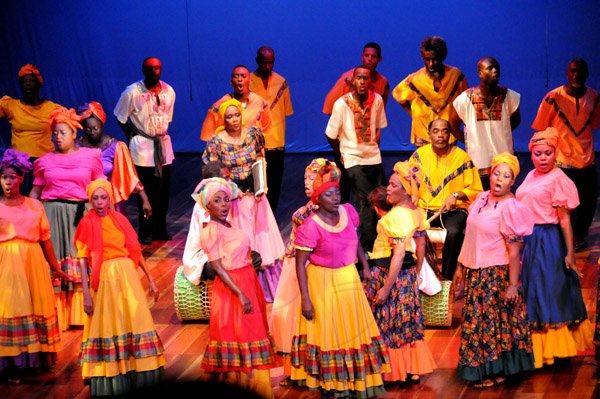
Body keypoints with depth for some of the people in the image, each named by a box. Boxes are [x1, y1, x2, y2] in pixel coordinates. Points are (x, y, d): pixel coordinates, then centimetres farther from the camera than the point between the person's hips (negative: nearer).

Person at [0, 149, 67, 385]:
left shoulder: (35, 206, 7)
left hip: (33, 262, 3)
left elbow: (45, 239, 10)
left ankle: (36, 358, 18)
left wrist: (55, 267, 12)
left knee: (38, 306, 6)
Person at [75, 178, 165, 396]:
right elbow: (83, 260, -7)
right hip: (105, 279, -4)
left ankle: (137, 372, 17)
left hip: (128, 275, 4)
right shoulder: (87, 223, -5)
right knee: (108, 327, 1)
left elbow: (135, 250, 12)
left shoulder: (120, 219, 7)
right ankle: (110, 378, 9)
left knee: (136, 321, 5)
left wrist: (150, 278, 10)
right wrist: (86, 294, -12)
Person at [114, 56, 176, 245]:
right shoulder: (132, 92, -11)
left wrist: (162, 133, 11)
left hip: (163, 144, 4)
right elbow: (120, 117, -2)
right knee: (146, 191, -2)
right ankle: (145, 232, 9)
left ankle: (160, 229, 20)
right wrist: (133, 136, -1)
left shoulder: (168, 91, 3)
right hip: (142, 146, -4)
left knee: (163, 190, 7)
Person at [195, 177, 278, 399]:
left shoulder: (228, 226, 9)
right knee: (236, 331, -3)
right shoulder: (211, 231, -15)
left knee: (252, 329, 13)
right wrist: (240, 294, -21)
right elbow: (217, 266, -18)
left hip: (248, 282, 9)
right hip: (231, 286, -9)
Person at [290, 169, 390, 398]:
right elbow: (300, 263, -18)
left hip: (349, 278, 5)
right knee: (329, 331, 8)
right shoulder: (311, 226, -22)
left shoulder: (348, 211, -7)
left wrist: (365, 267, 9)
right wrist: (305, 299, -18)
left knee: (354, 327, 14)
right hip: (323, 282, -5)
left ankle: (357, 380, 30)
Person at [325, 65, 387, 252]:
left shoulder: (377, 100, -2)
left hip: (374, 157, 5)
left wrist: (373, 146, 11)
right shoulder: (342, 103, -14)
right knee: (365, 202, -13)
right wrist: (343, 154, 7)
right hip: (353, 159, -5)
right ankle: (367, 248, -7)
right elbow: (331, 136, -4)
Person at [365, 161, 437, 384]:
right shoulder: (417, 213, 3)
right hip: (409, 273, 9)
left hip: (388, 272, -9)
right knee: (408, 319, 16)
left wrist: (386, 288, -23)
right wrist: (416, 274, 21)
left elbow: (399, 255, -26)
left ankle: (389, 373, 12)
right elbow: (421, 246, 11)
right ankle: (413, 369, 23)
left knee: (386, 323, 4)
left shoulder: (397, 216, -24)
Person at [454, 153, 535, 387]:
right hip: (475, 271, 7)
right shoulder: (482, 198, 5)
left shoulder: (511, 208, -17)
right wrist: (461, 266, 16)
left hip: (496, 274, -7)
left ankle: (496, 371, 16)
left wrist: (513, 285, -21)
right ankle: (480, 368, 26)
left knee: (492, 320, 3)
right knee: (476, 319, 14)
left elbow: (515, 251, -19)